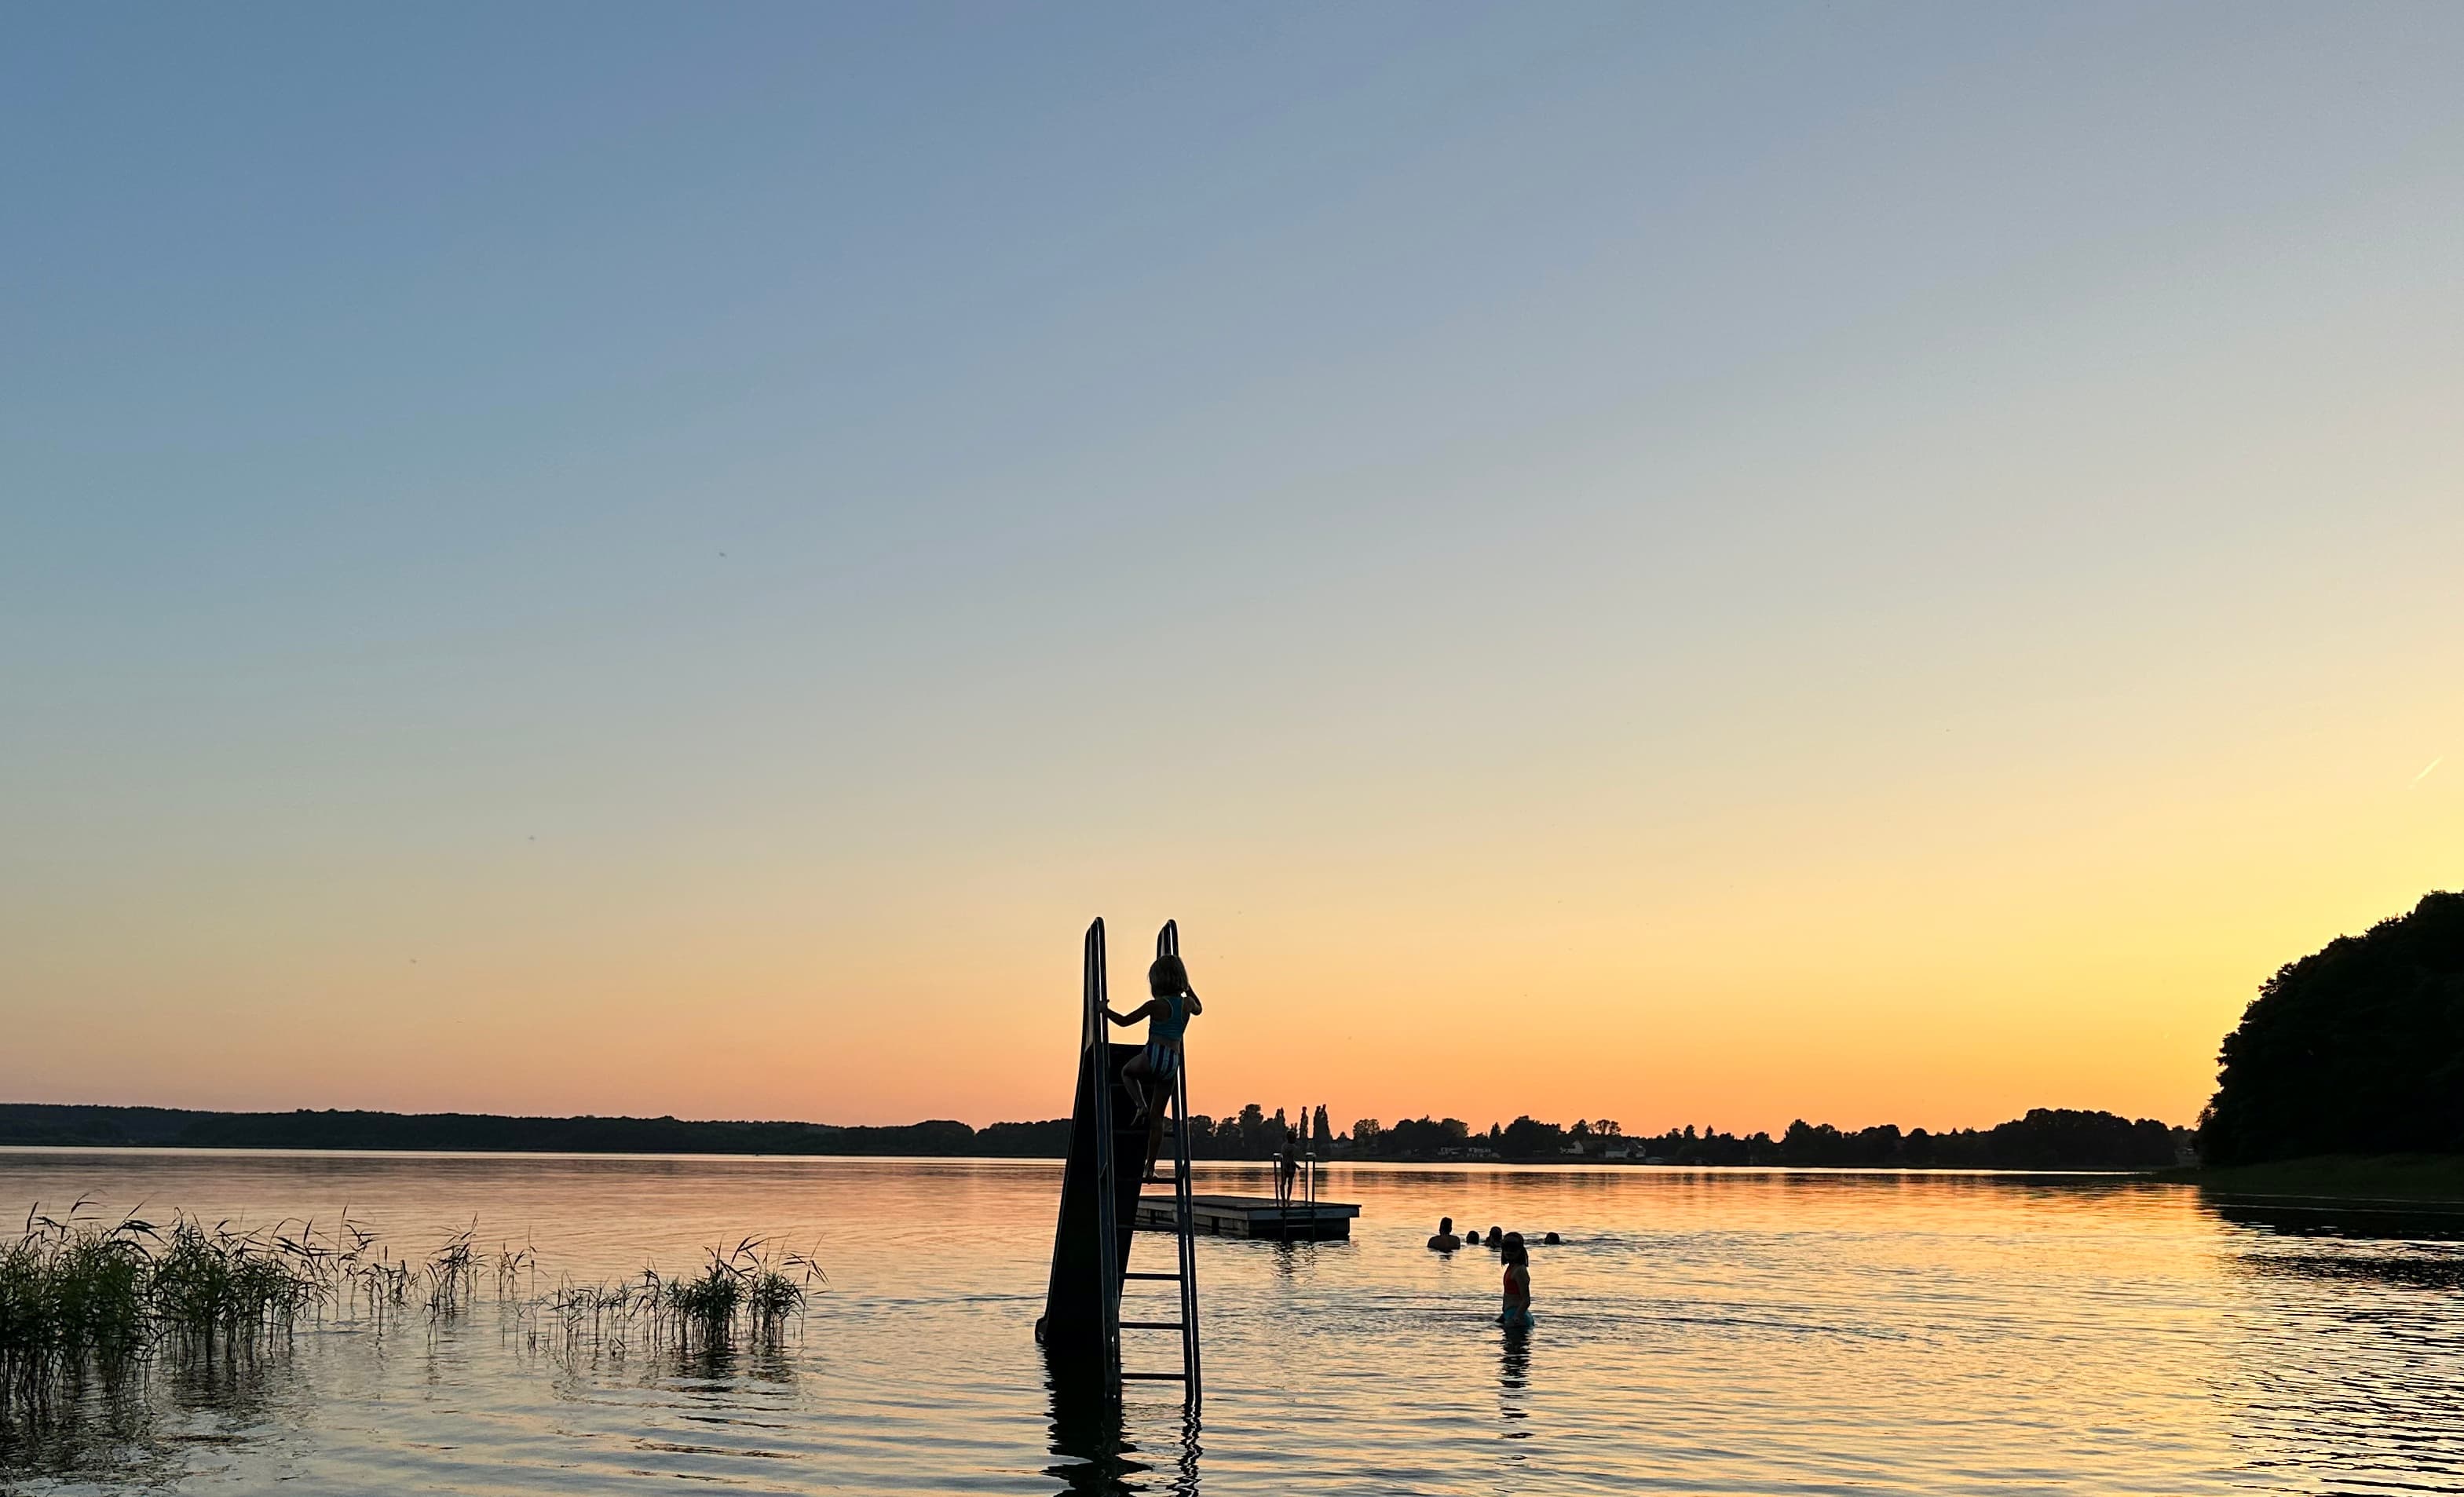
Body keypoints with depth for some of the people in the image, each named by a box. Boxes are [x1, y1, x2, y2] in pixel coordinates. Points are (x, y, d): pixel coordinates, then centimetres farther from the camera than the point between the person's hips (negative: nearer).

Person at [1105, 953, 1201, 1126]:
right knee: (1157, 1116, 12)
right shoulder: (1187, 1003, 8)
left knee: (1127, 1072, 29)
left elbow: (1124, 1021, 0)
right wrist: (1187, 988, 39)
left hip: (1154, 1056, -5)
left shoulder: (1156, 1005, -6)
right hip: (1173, 1062, 5)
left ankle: (1141, 1105, 2)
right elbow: (1199, 1009, 35)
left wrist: (1105, 1010, 15)